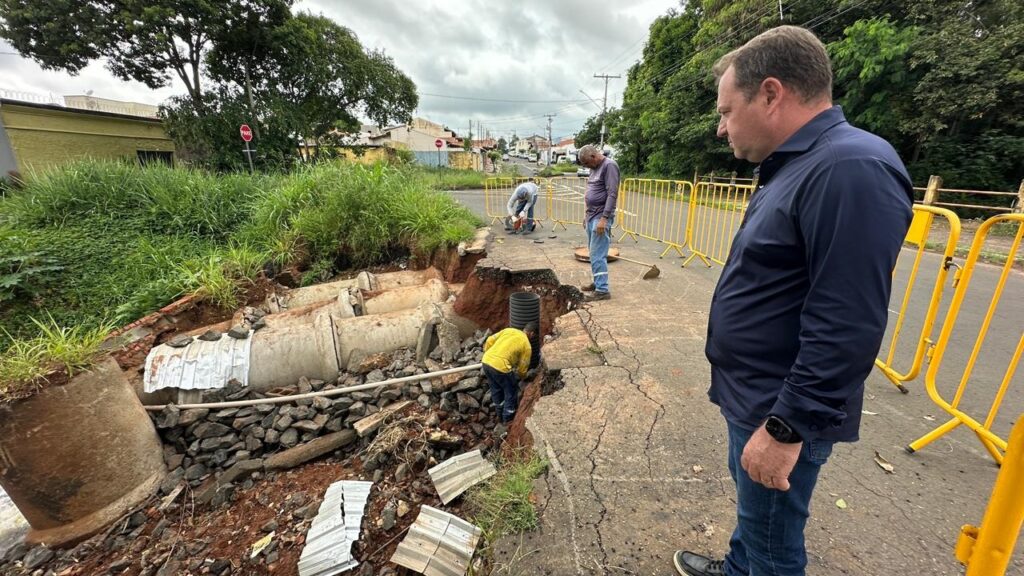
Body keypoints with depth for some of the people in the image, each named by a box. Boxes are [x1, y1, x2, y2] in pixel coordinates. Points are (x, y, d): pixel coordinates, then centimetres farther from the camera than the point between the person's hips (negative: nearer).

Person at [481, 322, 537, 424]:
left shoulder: (509, 330, 16)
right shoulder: (527, 345, 3)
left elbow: (490, 341, 13)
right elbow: (522, 368, 10)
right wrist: (522, 377, 31)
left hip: (486, 361, 7)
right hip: (500, 367, -6)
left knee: (496, 390, 27)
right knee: (511, 392, 18)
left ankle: (500, 415, 44)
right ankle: (508, 418, 31)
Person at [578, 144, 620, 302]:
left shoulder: (609, 166, -11)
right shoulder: (595, 168, 17)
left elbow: (612, 194, -18)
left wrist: (604, 218, -23)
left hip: (601, 217, -9)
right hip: (592, 216, 9)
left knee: (598, 255, -10)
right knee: (594, 253, 13)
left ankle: (603, 290, -5)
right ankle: (597, 282, 22)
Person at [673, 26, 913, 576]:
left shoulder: (851, 170, -23)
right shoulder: (796, 166, 9)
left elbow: (847, 328, -27)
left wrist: (787, 428, -22)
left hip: (781, 413, -9)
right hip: (752, 397, 9)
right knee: (751, 508, 29)